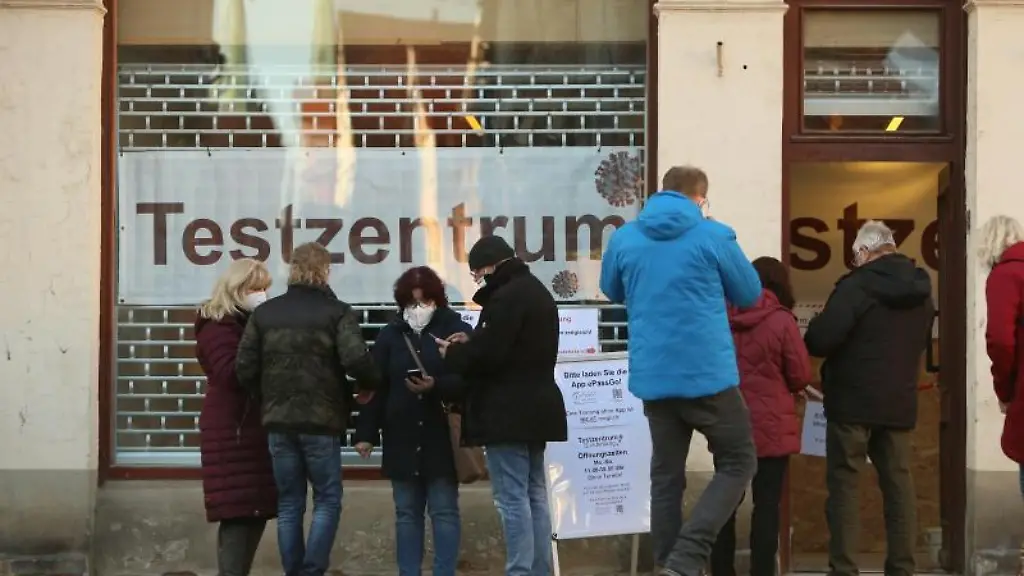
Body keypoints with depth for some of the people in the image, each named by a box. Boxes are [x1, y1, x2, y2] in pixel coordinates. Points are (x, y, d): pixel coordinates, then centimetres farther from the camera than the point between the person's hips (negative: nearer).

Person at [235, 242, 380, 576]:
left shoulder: (265, 313, 6)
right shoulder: (337, 312, -6)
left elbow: (244, 369, 2)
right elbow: (356, 360, -19)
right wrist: (372, 384, 1)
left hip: (279, 422, 4)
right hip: (321, 422, -3)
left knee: (289, 504, 11)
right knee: (327, 500, 7)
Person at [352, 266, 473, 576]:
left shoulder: (457, 330, -2)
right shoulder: (390, 335, 7)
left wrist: (436, 386, -25)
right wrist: (365, 433, -1)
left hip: (442, 438, -3)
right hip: (402, 440, 3)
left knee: (444, 511, 2)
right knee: (407, 513, 9)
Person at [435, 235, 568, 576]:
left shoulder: (506, 296, -16)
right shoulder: (536, 291, 17)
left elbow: (489, 354, -21)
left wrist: (453, 353, -3)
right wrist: (470, 344, 11)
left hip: (507, 413, -10)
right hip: (535, 407, 10)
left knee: (512, 498, -8)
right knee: (534, 494, 12)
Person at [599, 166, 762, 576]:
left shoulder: (624, 238, 4)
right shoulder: (713, 236, -6)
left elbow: (613, 291, 22)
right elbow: (750, 295, 6)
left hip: (652, 378, 4)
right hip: (708, 374, -4)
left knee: (666, 476, 13)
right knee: (738, 462, 8)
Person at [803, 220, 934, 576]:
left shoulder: (857, 285, -14)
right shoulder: (921, 289, 10)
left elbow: (821, 339, -19)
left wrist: (810, 337, 1)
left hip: (853, 401, -6)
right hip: (900, 401, 6)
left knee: (844, 483, 0)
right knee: (898, 483, 9)